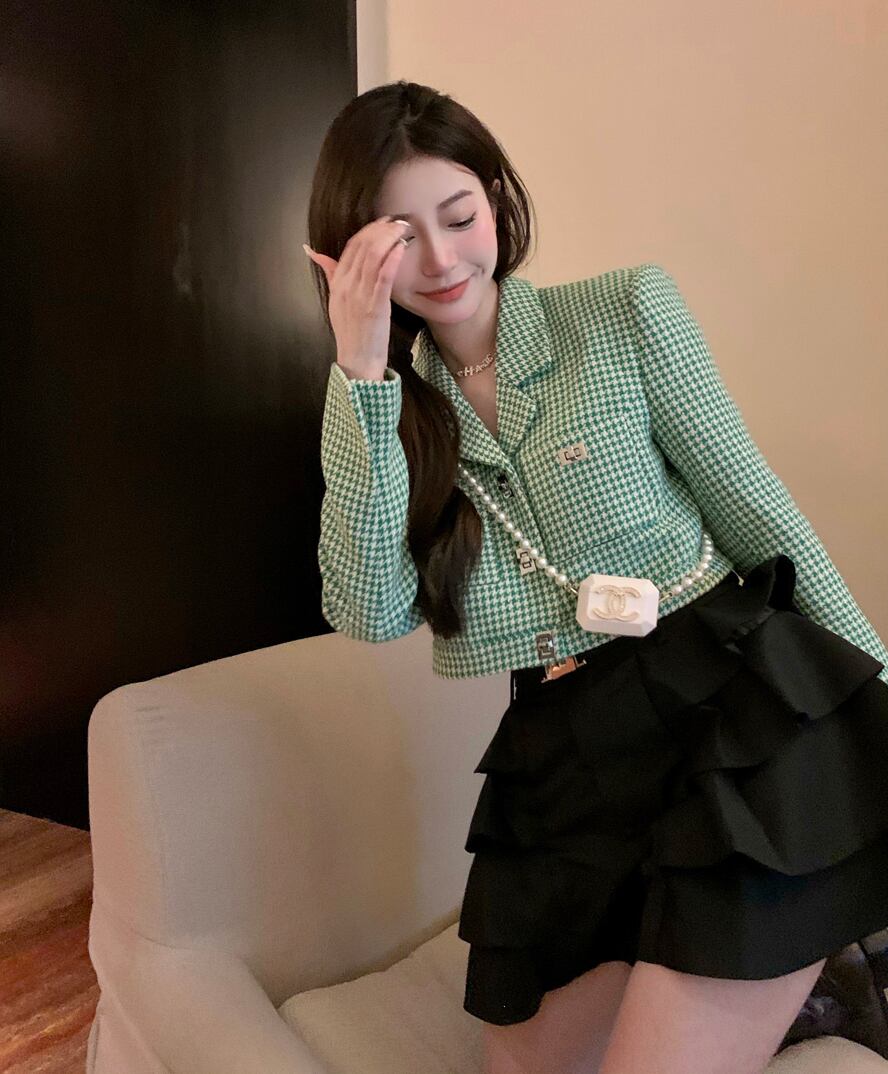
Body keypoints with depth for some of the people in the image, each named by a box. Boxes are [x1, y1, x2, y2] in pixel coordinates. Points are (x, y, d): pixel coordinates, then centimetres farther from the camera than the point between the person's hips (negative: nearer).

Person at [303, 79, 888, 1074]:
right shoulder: (385, 408, 7)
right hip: (564, 774, 4)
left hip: (738, 727, -4)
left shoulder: (627, 311, -2)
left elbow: (759, 517, 0)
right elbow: (370, 611, -8)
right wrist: (364, 376, -13)